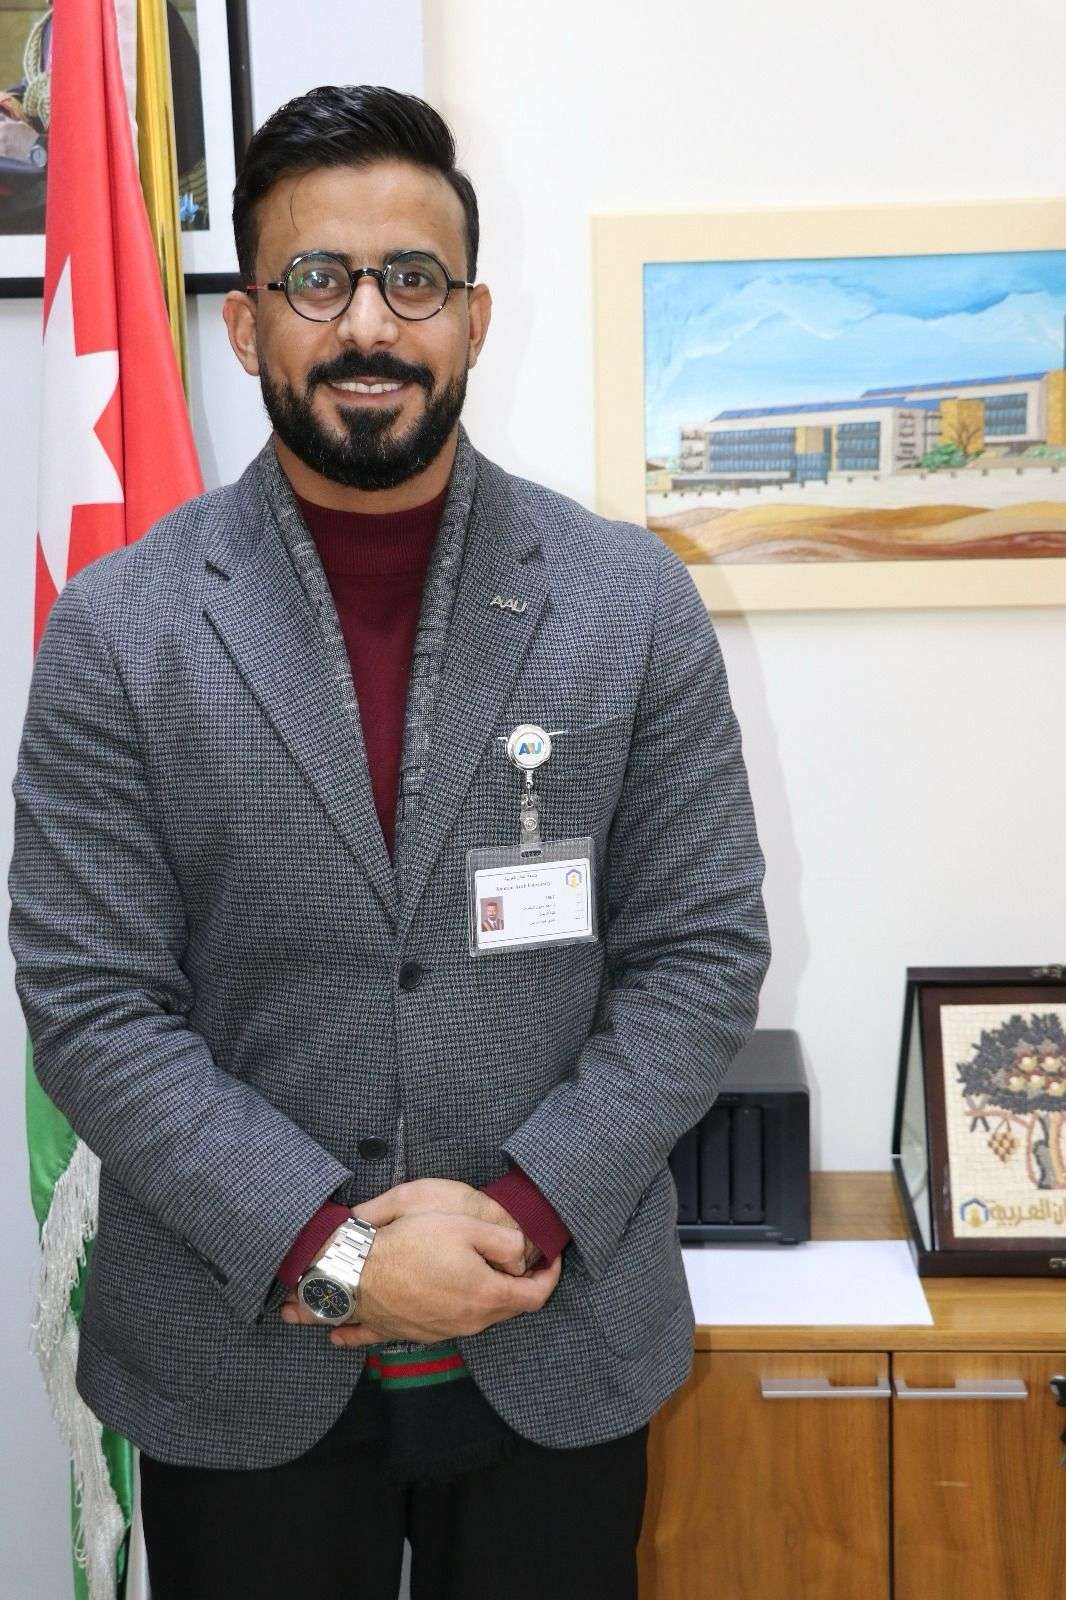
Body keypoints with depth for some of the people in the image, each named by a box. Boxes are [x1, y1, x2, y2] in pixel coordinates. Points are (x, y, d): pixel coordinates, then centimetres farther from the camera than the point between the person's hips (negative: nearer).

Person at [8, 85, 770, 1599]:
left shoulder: (634, 600, -3)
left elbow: (704, 950, -3)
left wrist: (521, 1213, -13)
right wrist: (331, 1249, -15)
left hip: (562, 1347, 1)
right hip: (235, 1367, 0)